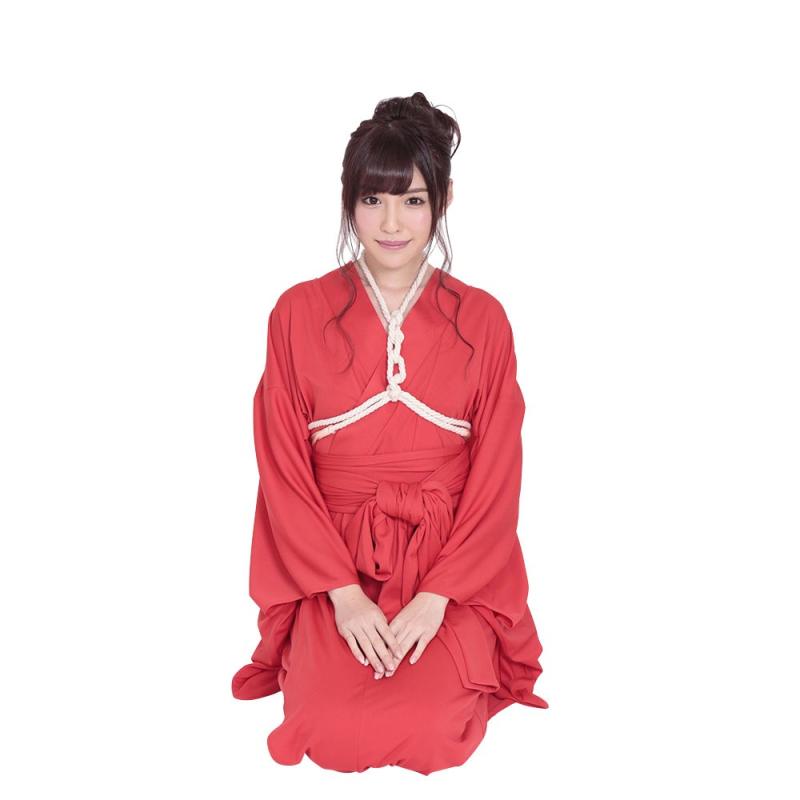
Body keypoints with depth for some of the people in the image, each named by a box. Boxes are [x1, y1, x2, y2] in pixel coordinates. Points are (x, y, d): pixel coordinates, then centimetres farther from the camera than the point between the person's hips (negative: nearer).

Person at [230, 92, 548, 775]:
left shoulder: (481, 320, 1)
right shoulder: (299, 314, 0)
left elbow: (497, 474, -1)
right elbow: (283, 468, -2)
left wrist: (436, 596, -12)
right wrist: (342, 592, -11)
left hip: (451, 571, 0)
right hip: (332, 564, 0)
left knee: (434, 728, -20)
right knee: (334, 732, -19)